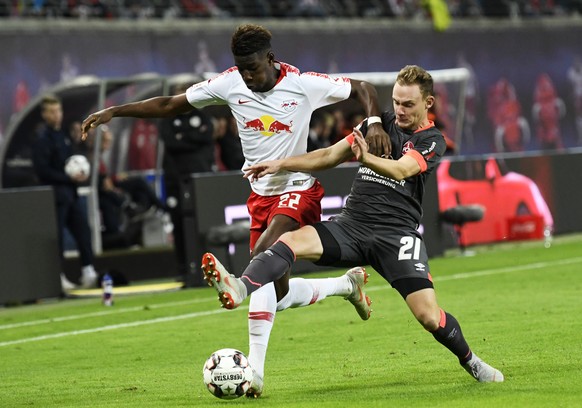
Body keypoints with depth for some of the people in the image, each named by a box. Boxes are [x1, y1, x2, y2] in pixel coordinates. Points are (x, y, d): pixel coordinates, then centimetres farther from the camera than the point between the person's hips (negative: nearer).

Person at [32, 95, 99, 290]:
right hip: (55, 193, -7)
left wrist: (79, 175, 3)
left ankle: (88, 270, 1)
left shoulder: (64, 135, 14)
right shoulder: (43, 140, -10)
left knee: (82, 229, 0)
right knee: (57, 236, -2)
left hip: (71, 192, 7)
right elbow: (42, 170, -16)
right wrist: (69, 178, -17)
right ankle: (58, 277, 4)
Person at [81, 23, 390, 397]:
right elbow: (170, 105, 2)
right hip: (261, 194, 5)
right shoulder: (230, 84, -5)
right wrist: (114, 111, -4)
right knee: (276, 293, 4)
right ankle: (347, 285, 33)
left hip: (298, 191, -5)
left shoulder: (303, 85, -14)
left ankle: (255, 370, -34)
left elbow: (362, 88, -3)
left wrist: (374, 122, -23)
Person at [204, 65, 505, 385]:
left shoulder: (432, 141, -1)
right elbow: (330, 156, 18)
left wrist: (366, 158, -41)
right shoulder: (380, 124, 14)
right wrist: (282, 164, 9)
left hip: (396, 233, -4)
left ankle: (470, 361, 15)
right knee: (290, 241, -24)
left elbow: (401, 170, -21)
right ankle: (238, 290, -48)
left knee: (429, 316, -15)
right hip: (351, 223, 4)